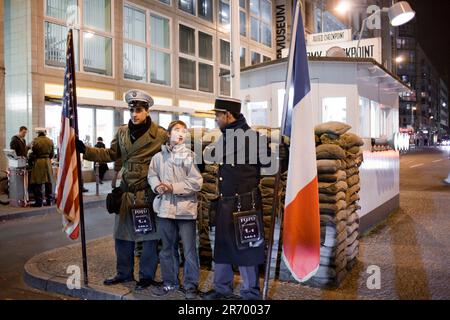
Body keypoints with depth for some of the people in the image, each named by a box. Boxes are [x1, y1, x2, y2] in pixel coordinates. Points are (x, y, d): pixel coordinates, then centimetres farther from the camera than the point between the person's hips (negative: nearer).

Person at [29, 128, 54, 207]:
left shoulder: (35, 141, -8)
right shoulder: (50, 141, 5)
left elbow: (33, 153, -6)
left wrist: (31, 160, 10)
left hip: (38, 162, -4)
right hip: (48, 162, 4)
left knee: (38, 183, 0)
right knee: (48, 182, 8)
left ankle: (39, 201, 1)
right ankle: (49, 201, 12)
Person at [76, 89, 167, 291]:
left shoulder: (160, 135, -8)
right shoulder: (122, 132, 8)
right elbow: (110, 154, 12)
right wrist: (84, 150, 4)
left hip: (148, 193, -5)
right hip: (126, 191, 6)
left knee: (149, 236, 6)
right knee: (122, 233, 15)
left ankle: (147, 276, 22)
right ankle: (124, 273, 32)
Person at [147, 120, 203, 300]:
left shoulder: (190, 156, -5)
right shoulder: (159, 156, 4)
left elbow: (196, 183, -10)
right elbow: (152, 175, 11)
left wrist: (173, 187, -15)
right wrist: (157, 186, -10)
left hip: (185, 208, -3)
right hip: (165, 207, 3)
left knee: (189, 250, 4)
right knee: (167, 248, 16)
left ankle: (191, 285, 19)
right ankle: (169, 282, 33)